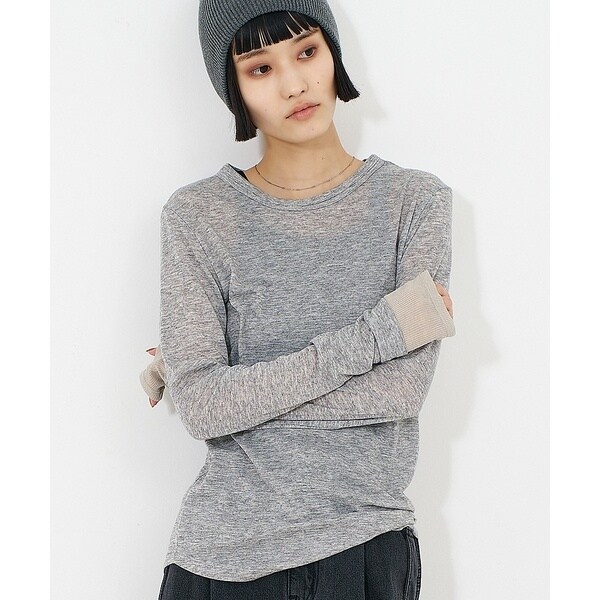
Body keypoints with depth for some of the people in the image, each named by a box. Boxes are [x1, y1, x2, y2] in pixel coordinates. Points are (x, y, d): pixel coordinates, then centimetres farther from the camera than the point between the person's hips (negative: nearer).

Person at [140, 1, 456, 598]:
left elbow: (403, 388, -14)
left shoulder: (415, 200, -3)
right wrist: (375, 333, -16)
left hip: (367, 546, 1)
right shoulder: (196, 215, -5)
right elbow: (202, 407, -14)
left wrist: (241, 386, -11)